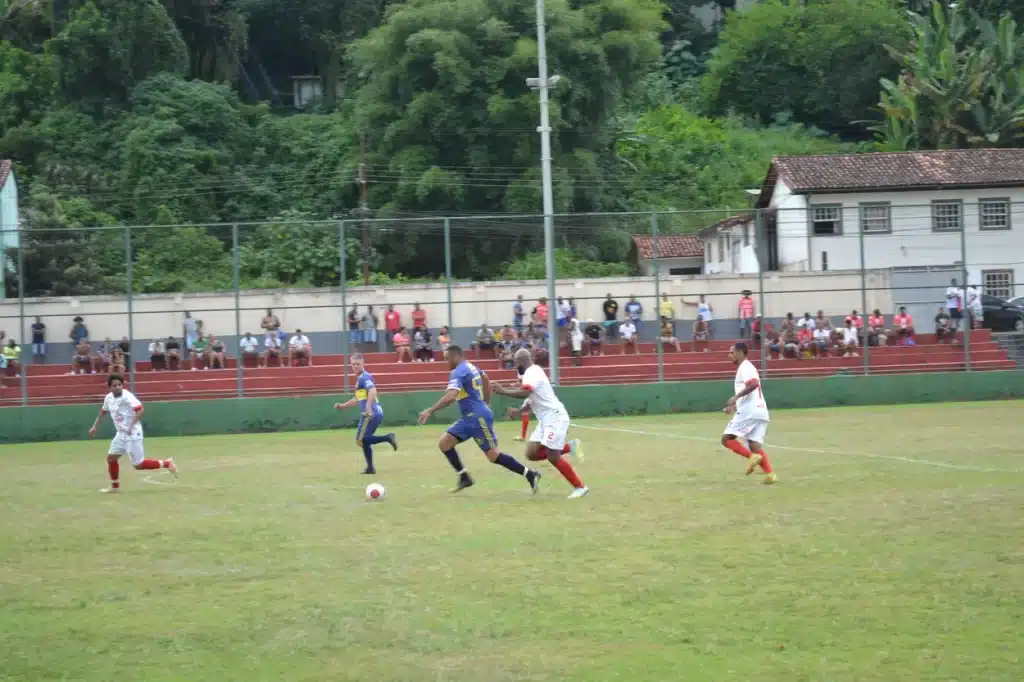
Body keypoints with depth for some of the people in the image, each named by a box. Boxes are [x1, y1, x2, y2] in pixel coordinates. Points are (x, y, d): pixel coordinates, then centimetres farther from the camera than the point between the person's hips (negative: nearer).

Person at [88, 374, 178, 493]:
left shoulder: (127, 396, -19)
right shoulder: (109, 398, 4)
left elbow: (141, 409, -30)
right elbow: (103, 411, 24)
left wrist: (131, 426, -36)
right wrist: (95, 427, 21)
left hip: (133, 434, -8)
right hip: (121, 434, 8)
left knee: (138, 465, -6)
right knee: (111, 458, 9)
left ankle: (167, 464, 8)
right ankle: (115, 486, 25)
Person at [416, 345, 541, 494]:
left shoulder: (458, 372, -17)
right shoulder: (470, 367, 13)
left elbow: (450, 397, -32)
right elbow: (485, 379, 32)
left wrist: (430, 410, -32)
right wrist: (486, 403, 37)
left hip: (478, 417, -10)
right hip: (470, 417, 10)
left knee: (493, 456, -5)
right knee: (444, 443, 5)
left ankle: (530, 475, 1)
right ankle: (464, 478, 9)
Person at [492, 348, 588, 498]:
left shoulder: (532, 373, -14)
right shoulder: (532, 372, 18)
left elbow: (525, 393, -32)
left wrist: (503, 391, -23)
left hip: (555, 417, -10)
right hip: (545, 419, 10)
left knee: (553, 457, -10)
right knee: (532, 454, 2)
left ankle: (580, 487, 0)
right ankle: (569, 447, 12)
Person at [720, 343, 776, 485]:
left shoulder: (745, 367, -5)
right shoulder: (746, 368, 26)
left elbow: (754, 383, -25)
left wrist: (736, 397, -28)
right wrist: (734, 406, 34)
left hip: (749, 412, -10)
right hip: (760, 412, 10)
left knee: (727, 439, -5)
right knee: (755, 447, 4)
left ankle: (752, 457, -19)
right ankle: (770, 474, -12)